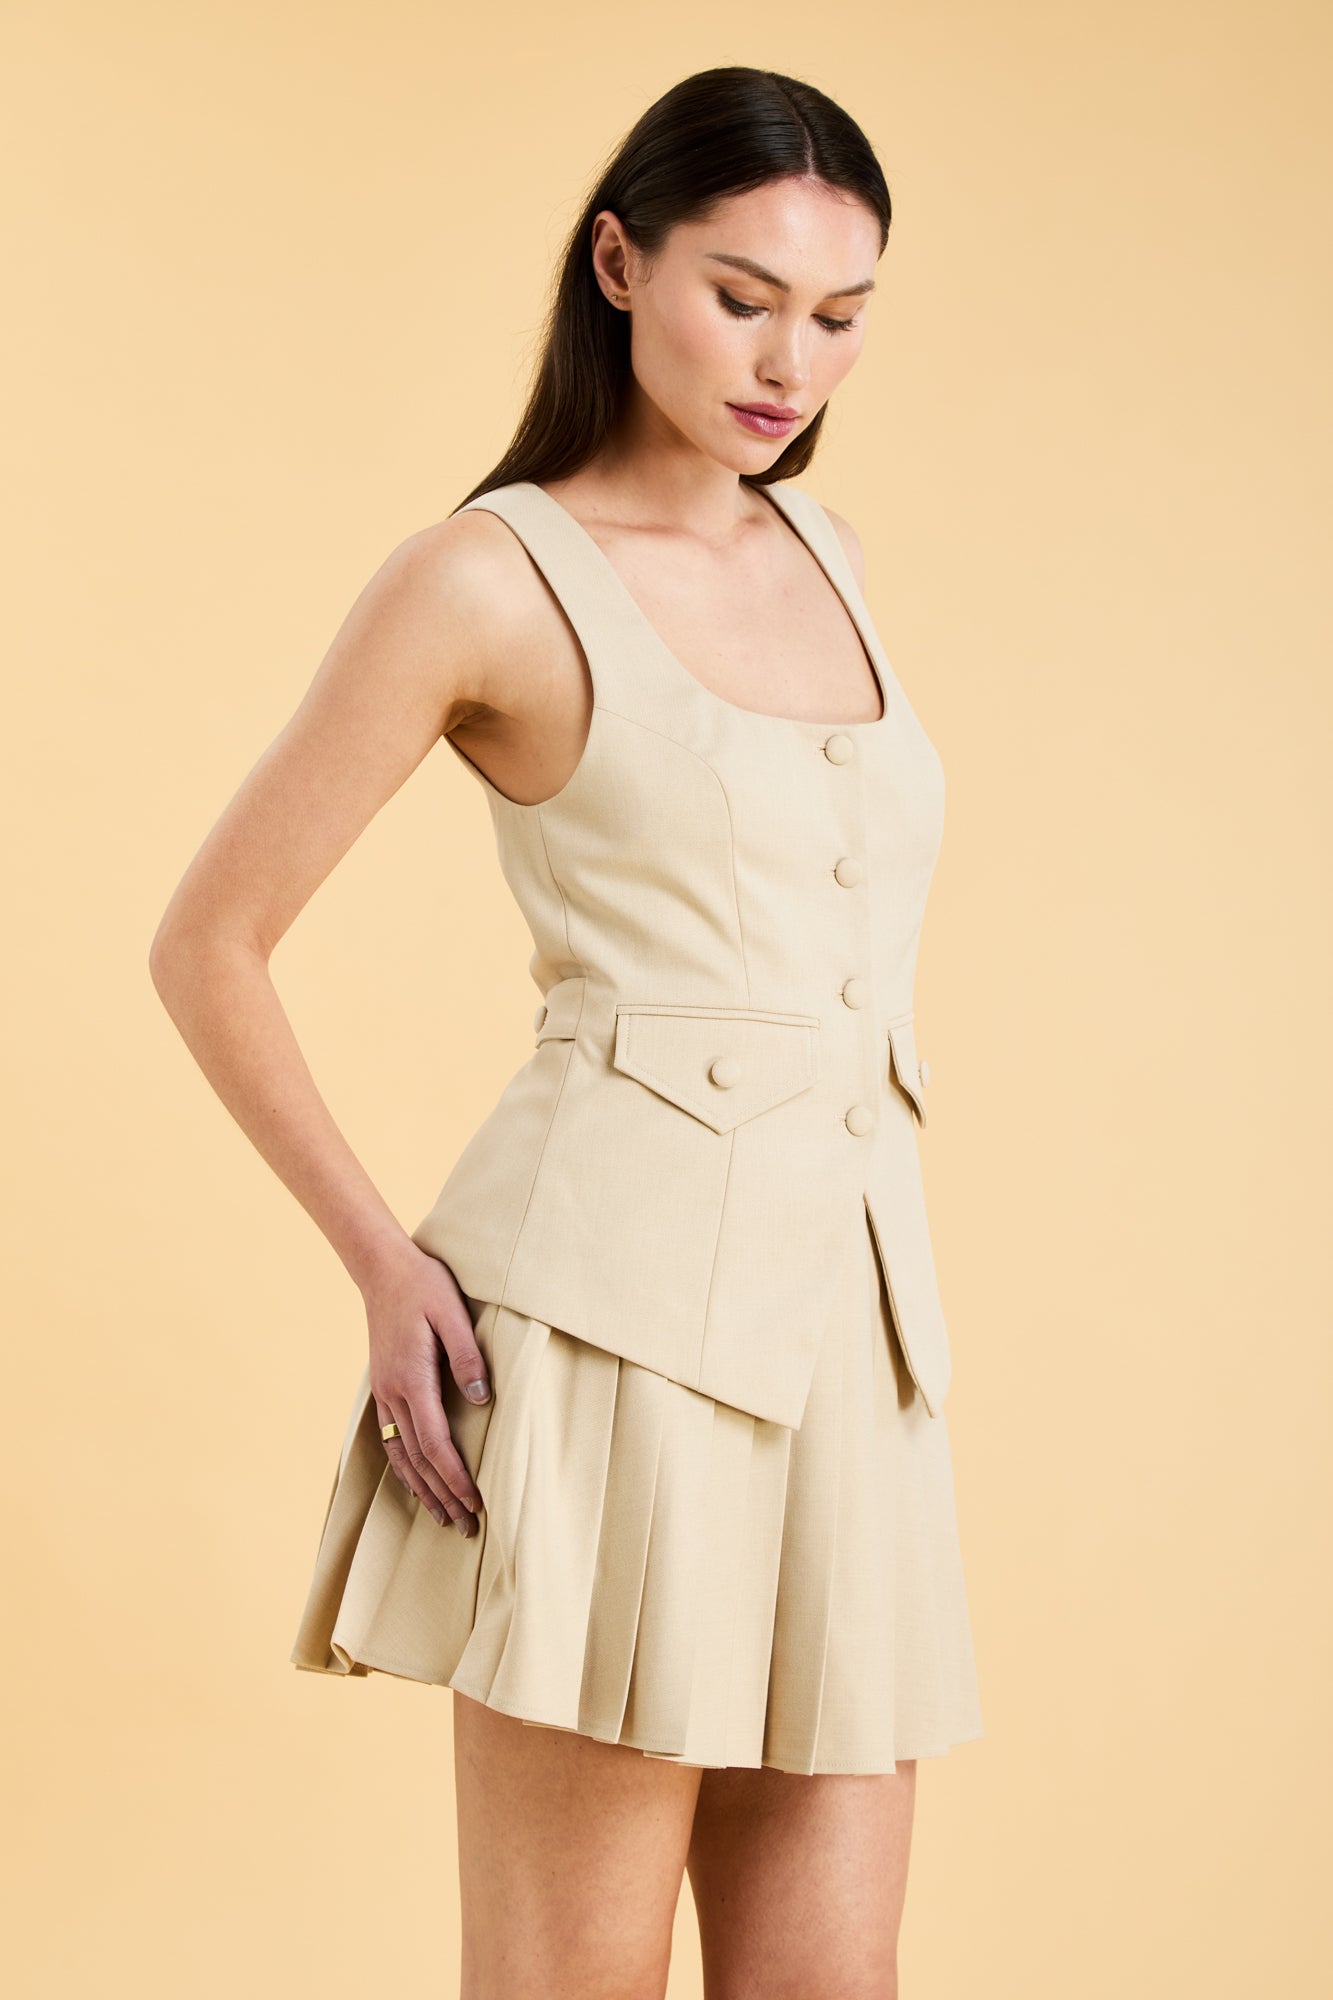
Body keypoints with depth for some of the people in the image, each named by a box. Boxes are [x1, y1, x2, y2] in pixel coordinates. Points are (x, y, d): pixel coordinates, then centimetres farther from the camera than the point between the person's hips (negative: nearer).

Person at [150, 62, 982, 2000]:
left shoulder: (820, 550, 16)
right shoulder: (488, 576, -4)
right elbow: (208, 946, -1)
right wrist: (388, 1268, -7)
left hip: (848, 1334, 7)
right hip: (617, 1313, -6)